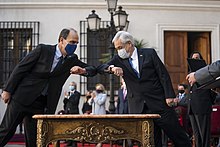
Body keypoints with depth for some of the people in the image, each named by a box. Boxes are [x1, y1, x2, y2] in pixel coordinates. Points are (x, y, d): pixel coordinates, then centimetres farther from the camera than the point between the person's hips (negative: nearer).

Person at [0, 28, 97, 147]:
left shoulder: (72, 59, 7)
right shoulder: (43, 50, -5)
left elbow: (93, 70, 10)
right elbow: (21, 68, -3)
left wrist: (83, 70, -13)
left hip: (41, 106, 4)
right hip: (22, 98, -3)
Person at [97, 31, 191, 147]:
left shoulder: (149, 53, 2)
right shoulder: (119, 59, 9)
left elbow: (163, 75, 1)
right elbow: (100, 68, 0)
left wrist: (169, 95, -8)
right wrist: (112, 68, -21)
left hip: (159, 103, -2)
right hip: (139, 108, 2)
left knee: (177, 135, 3)